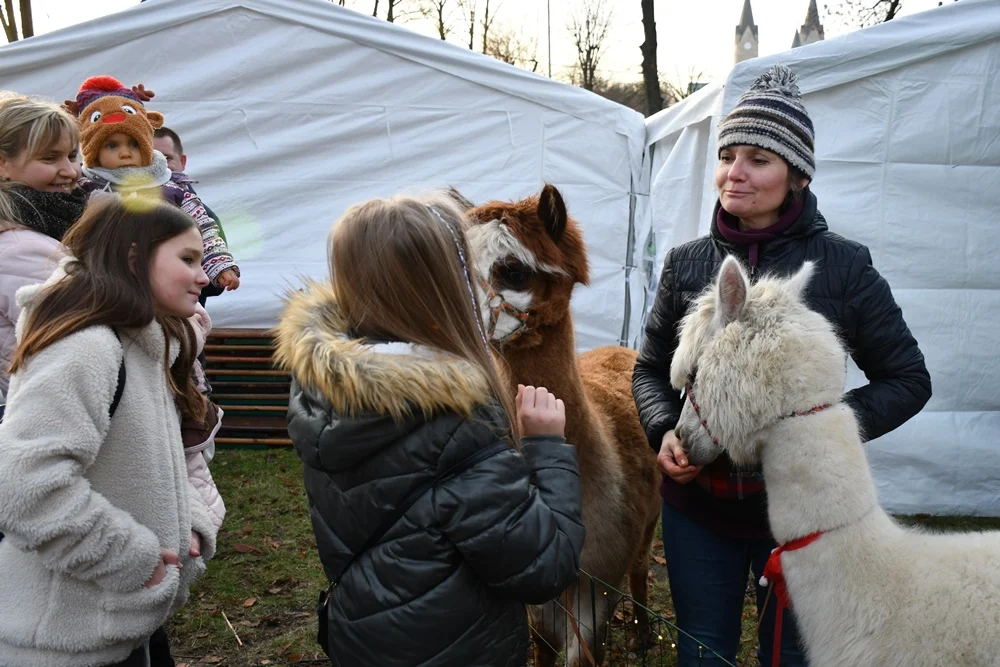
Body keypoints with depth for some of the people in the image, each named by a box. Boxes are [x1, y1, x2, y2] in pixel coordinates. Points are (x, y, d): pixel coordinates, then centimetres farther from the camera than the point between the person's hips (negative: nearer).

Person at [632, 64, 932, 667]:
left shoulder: (843, 265, -9)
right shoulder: (687, 263, -1)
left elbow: (908, 379, -4)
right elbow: (652, 370, 9)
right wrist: (665, 430, -10)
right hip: (698, 506, 2)